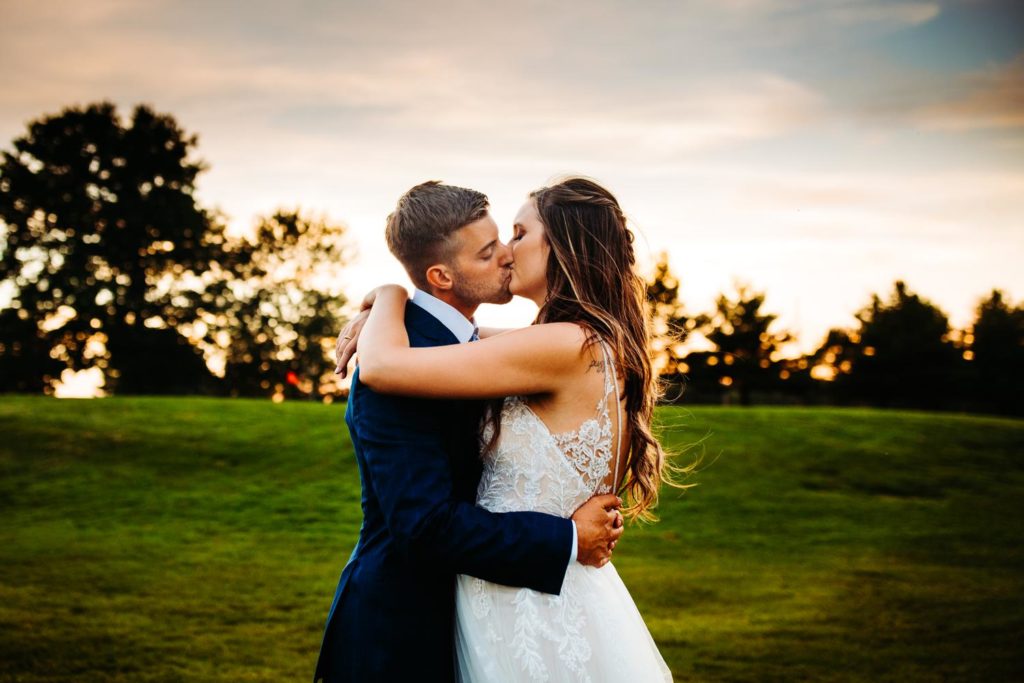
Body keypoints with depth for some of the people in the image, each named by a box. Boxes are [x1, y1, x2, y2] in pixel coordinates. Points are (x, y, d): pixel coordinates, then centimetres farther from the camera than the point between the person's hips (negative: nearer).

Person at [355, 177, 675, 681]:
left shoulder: (568, 346, -21)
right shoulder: (599, 347, 7)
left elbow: (381, 367, -22)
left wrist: (390, 295, -1)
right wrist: (379, 317, 9)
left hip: (535, 611, -8)